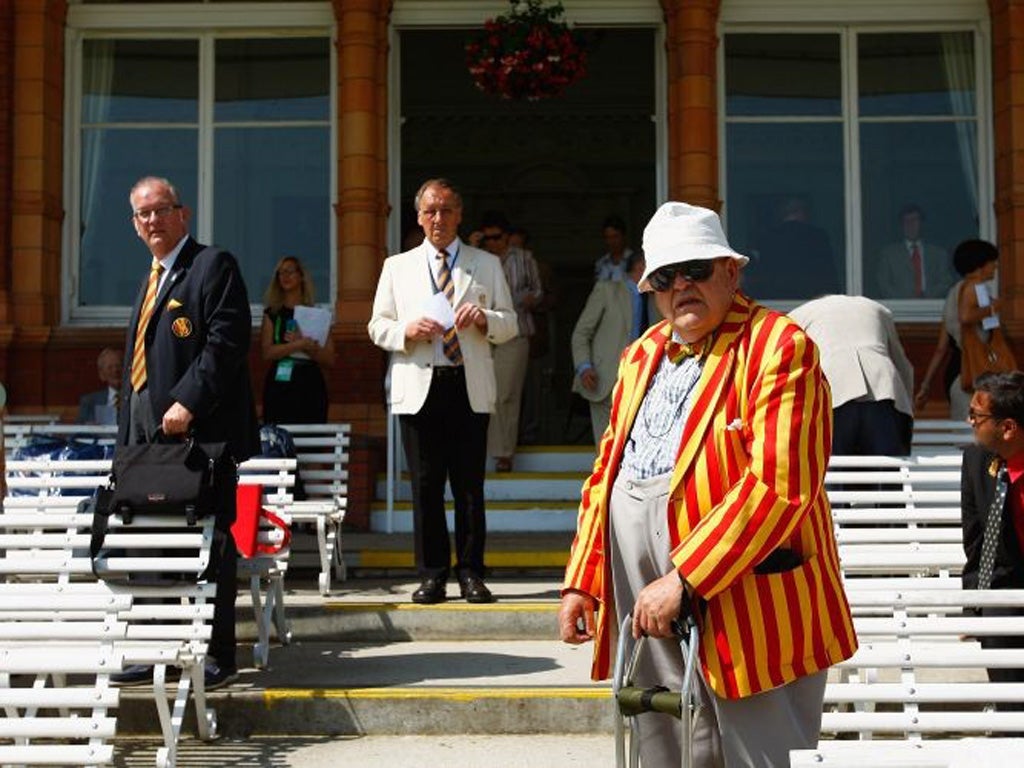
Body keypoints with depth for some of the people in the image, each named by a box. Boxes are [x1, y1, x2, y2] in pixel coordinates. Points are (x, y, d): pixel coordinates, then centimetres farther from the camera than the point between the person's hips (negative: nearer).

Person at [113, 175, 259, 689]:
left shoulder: (214, 265, -4)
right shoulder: (151, 279, 23)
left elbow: (227, 340, -16)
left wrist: (188, 402, -22)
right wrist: (130, 433, 18)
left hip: (198, 431, -9)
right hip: (149, 434, 9)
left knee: (209, 545, -3)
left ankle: (218, 655, 3)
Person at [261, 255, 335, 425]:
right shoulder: (272, 313, 10)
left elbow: (329, 360, 5)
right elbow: (267, 352, -4)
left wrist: (306, 346, -12)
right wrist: (299, 344, -17)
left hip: (311, 387, 1)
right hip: (280, 387, -1)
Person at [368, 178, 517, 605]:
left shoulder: (487, 265, 14)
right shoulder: (397, 266, 15)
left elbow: (509, 325, 12)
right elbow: (377, 326, 11)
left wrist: (484, 318, -10)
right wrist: (407, 330, -10)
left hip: (470, 387, 0)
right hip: (418, 386, 1)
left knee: (470, 485, -1)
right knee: (425, 485, 1)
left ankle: (471, 573, 6)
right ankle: (432, 574, 8)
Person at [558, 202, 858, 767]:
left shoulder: (777, 347, -9)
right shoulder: (641, 355, 17)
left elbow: (778, 484, -19)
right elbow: (606, 472, 20)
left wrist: (683, 578, -20)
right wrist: (580, 582, 12)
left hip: (745, 606, -7)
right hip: (648, 610, 7)